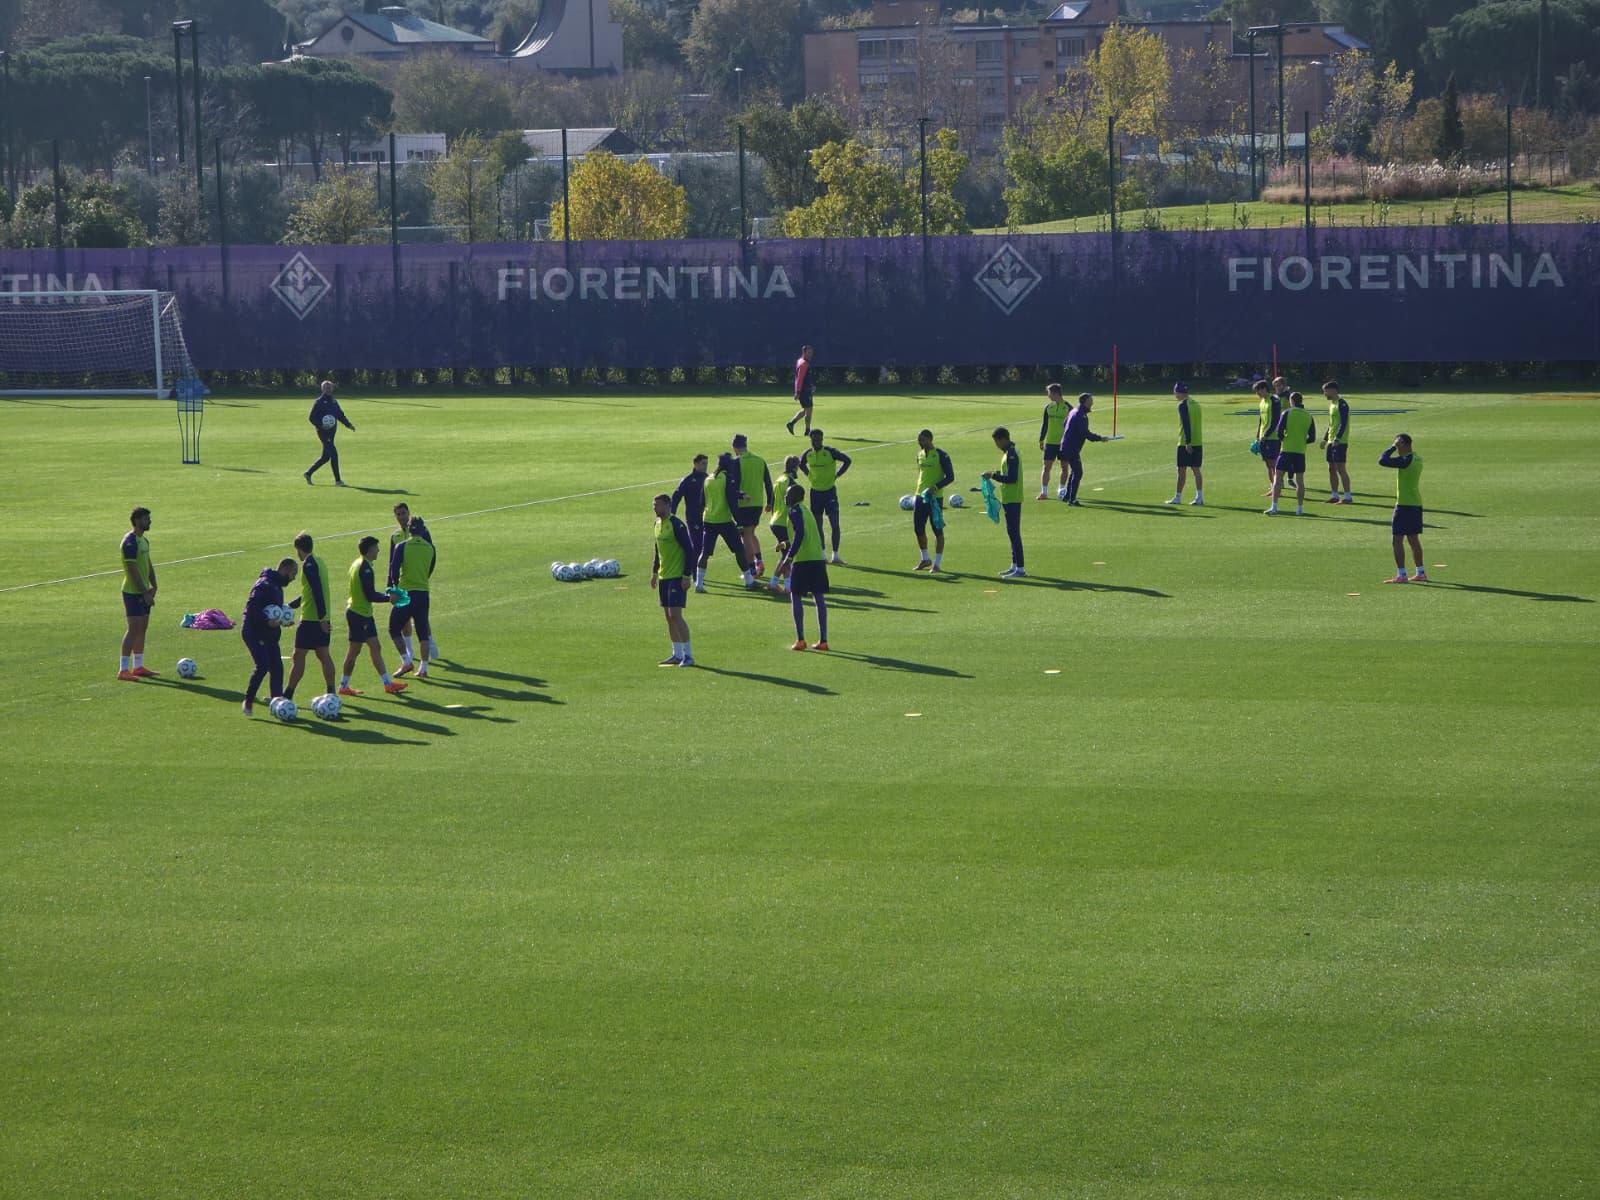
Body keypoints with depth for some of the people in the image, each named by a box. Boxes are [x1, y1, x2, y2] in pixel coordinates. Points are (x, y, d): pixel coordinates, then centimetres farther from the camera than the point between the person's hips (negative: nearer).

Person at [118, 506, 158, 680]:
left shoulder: (143, 540, 13)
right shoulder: (130, 542, -17)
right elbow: (133, 569, -21)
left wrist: (153, 587, 7)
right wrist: (145, 592, -20)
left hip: (143, 592, 9)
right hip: (132, 592, -9)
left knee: (142, 629, 12)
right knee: (134, 629, -11)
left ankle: (138, 667, 18)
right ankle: (123, 670, -11)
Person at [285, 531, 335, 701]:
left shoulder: (308, 565, -14)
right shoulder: (319, 561, 14)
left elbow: (317, 592, -23)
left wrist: (322, 618, -24)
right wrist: (289, 606, 29)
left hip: (310, 618, -9)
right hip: (323, 618, 9)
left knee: (298, 656, -1)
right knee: (323, 655, 10)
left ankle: (288, 695, 3)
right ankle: (330, 693, 7)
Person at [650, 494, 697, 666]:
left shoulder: (676, 525, -15)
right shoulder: (658, 524, 11)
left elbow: (689, 550, -16)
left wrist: (686, 576, -19)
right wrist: (655, 572, 20)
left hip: (677, 577, -9)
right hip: (663, 577, 9)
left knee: (675, 615, -13)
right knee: (668, 616, 10)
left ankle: (688, 655, -8)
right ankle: (677, 654, 17)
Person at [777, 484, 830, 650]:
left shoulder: (795, 511, -6)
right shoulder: (807, 511, 20)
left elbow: (800, 534, -19)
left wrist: (789, 558, -19)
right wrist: (787, 546, 33)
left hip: (803, 560, -7)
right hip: (818, 559, 7)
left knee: (796, 597, 0)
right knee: (819, 598, 6)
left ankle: (800, 639, -6)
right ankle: (823, 640, 4)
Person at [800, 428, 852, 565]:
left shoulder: (830, 452, -13)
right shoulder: (808, 454, -1)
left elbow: (847, 460, -9)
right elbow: (801, 464, 21)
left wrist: (837, 475, -10)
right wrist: (809, 475, 8)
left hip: (830, 491, -4)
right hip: (815, 491, 4)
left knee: (835, 524, -9)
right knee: (817, 524, 8)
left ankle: (835, 556, -4)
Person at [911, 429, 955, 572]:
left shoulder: (941, 456, -11)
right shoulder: (920, 454, 10)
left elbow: (950, 477, -11)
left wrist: (935, 487, -22)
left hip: (935, 497, -7)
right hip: (920, 496, 7)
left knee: (938, 530, -2)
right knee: (918, 529, 8)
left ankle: (937, 564, 3)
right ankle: (925, 560, 24)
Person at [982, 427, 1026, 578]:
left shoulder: (1011, 454, -18)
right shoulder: (1009, 452, 13)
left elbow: (1012, 478, -24)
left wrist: (994, 476, -17)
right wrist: (996, 474, 9)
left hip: (1013, 500, -11)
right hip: (1009, 499, 11)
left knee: (1014, 533, -9)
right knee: (1012, 533, 15)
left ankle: (1020, 569, -10)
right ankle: (1014, 566, 22)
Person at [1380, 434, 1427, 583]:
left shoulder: (1405, 461, -19)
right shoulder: (1417, 459, 8)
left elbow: (1382, 461, -23)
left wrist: (1392, 447, -10)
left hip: (1404, 504, -9)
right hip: (1417, 503, 9)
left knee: (1398, 539, -4)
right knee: (1414, 539, 15)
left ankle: (1401, 575, -7)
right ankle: (1420, 573, 18)